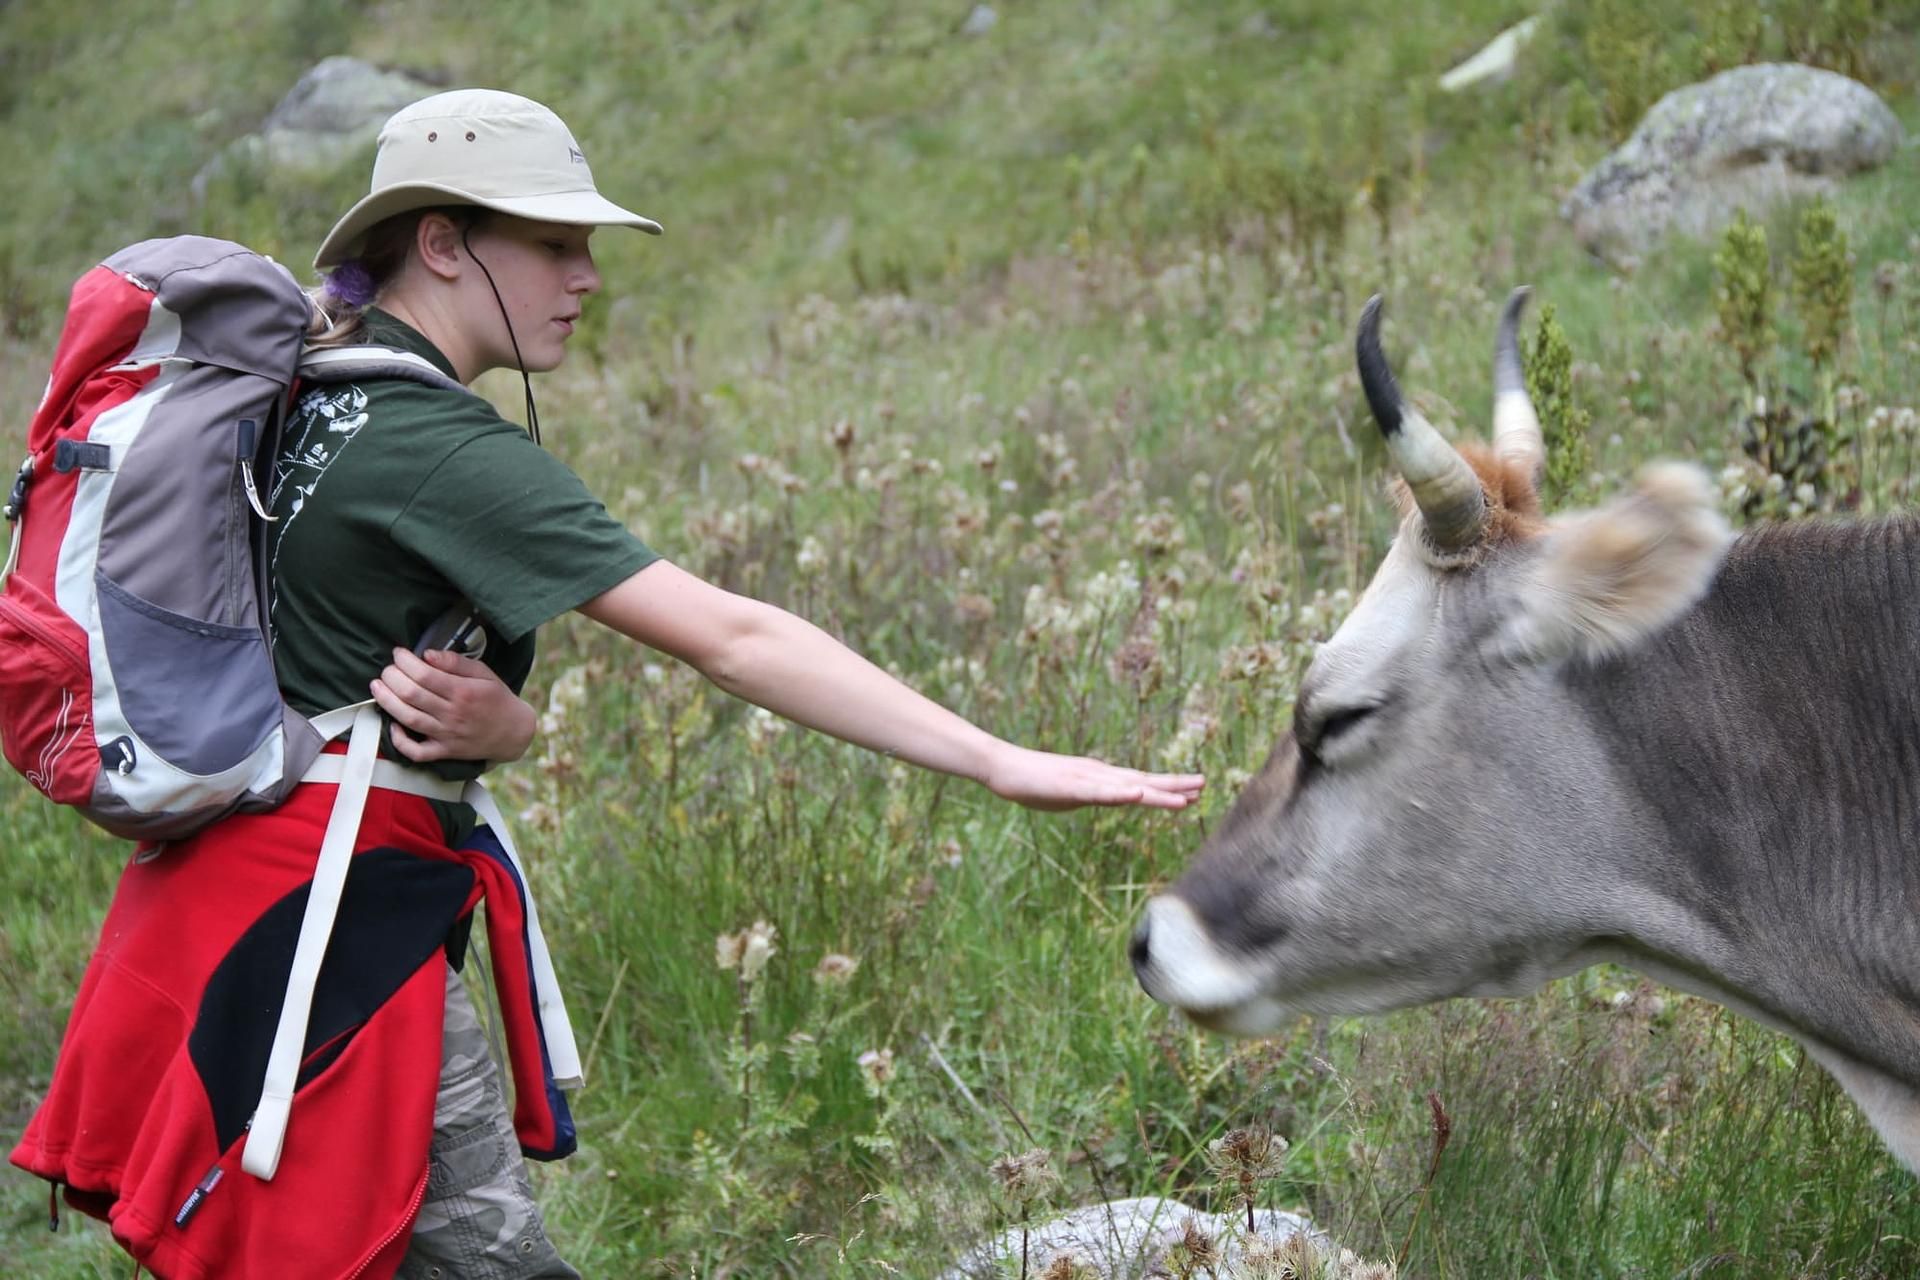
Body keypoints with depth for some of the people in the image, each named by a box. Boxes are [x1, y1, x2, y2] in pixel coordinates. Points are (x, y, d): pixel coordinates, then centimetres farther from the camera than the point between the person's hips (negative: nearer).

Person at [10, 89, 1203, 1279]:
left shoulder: (320, 404, 10)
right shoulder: (438, 446, -18)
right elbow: (728, 636, -24)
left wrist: (497, 725, -14)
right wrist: (999, 763, -24)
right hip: (334, 914, -9)